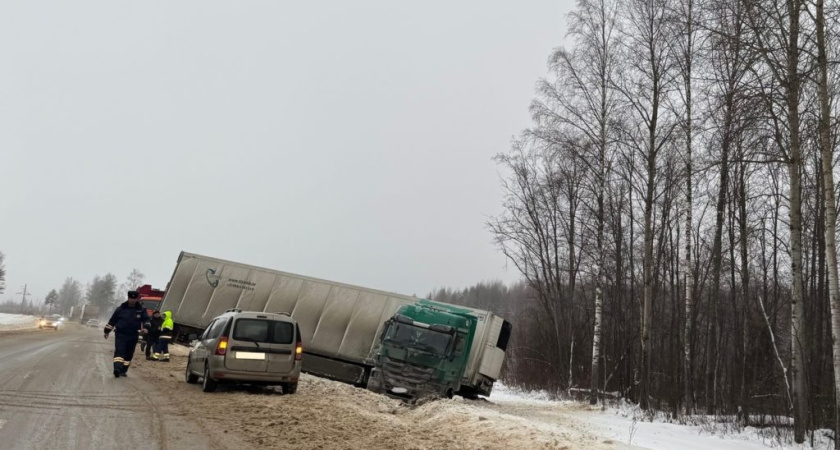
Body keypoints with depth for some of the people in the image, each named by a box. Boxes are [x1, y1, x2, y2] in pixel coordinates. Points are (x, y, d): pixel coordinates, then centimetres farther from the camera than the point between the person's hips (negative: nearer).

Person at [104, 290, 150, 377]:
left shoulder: (141, 310, 4)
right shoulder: (121, 309, 3)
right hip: (120, 334, -2)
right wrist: (107, 331, 14)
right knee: (119, 352, -17)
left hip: (133, 336, 2)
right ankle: (117, 368, -29)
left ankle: (123, 370, 20)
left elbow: (146, 320, 6)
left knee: (129, 354, 8)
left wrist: (145, 328, -15)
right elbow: (112, 320, 11)